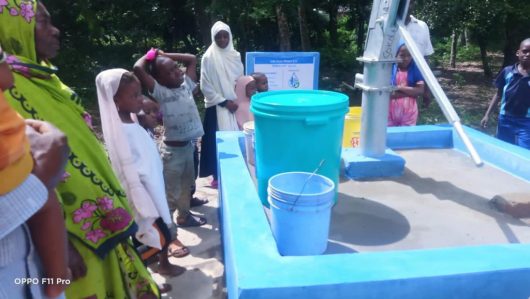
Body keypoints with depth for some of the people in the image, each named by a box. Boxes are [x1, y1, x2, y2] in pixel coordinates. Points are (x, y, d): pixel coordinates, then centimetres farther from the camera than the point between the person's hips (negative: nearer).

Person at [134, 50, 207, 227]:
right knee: (171, 192, 2)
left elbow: (192, 59, 11)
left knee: (186, 184, 23)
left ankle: (184, 216, 42)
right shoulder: (160, 92, -13)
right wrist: (150, 55, -5)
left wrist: (164, 55, 5)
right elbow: (138, 69, -24)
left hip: (188, 145, 7)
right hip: (172, 149, -7)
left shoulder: (186, 85, 4)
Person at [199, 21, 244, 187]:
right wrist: (224, 102, -11)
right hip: (217, 106, -4)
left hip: (235, 104, 4)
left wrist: (238, 100, -2)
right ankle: (218, 175, 8)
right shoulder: (208, 57, -6)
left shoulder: (235, 55, 7)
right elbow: (205, 86, -8)